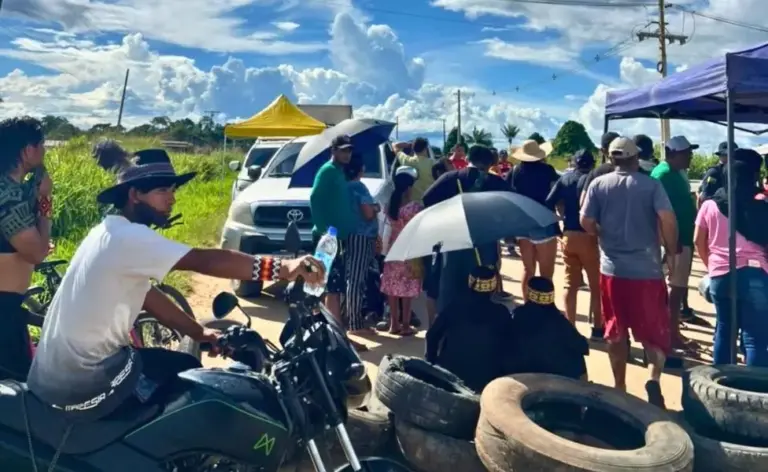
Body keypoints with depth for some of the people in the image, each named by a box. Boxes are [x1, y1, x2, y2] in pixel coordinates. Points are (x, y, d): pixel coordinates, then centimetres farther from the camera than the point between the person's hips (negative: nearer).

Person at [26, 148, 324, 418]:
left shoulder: (113, 232, 11)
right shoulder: (126, 236, -21)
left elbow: (147, 296, 12)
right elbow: (202, 261, -31)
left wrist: (199, 333, 8)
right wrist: (281, 268, -35)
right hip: (83, 380, -9)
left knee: (186, 368, 17)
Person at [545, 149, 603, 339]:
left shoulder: (564, 179, 7)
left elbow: (549, 204, -1)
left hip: (567, 236, 4)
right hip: (588, 236, -4)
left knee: (570, 284, 11)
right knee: (596, 284, 9)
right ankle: (597, 328, 14)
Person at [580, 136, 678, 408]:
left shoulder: (598, 185, 1)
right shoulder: (652, 185, -3)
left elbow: (586, 222, -3)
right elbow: (668, 219, -14)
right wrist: (671, 253, -1)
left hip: (612, 268, 2)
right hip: (647, 269, -1)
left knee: (616, 331, 12)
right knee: (654, 330, 10)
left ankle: (620, 387, 18)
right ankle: (654, 378, -10)